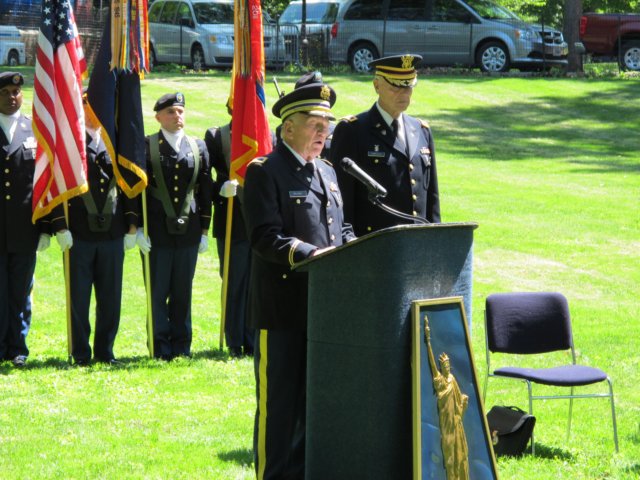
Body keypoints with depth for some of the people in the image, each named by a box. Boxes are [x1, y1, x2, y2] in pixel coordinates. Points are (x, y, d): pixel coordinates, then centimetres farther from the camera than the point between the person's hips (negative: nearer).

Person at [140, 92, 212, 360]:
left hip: (188, 231, 2)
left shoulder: (198, 147, 10)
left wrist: (204, 230, 9)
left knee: (183, 292, 6)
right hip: (157, 231, -2)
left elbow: (205, 190, 12)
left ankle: (182, 345, 14)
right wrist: (137, 229, -7)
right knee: (157, 292, 0)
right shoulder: (146, 147, 1)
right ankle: (161, 346, 6)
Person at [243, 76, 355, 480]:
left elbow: (343, 227, 21)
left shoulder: (327, 172, 17)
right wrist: (312, 254, -27)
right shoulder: (265, 172, -7)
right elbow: (264, 237, -17)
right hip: (284, 307, -7)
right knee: (278, 400, -2)